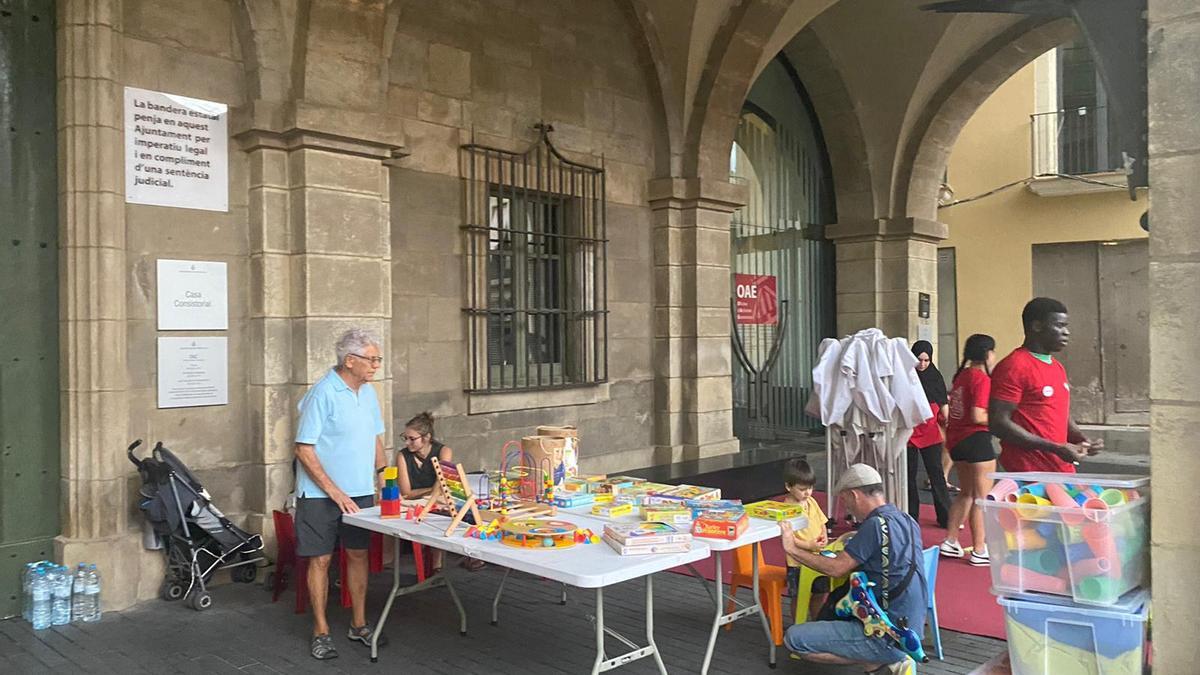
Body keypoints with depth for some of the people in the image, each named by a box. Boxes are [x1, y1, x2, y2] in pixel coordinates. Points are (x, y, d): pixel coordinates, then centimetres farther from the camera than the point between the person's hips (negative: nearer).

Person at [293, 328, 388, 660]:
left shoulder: (368, 392, 5)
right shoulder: (322, 394, -17)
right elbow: (304, 450, -17)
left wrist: (383, 479, 10)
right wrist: (335, 493, -18)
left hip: (361, 491, 6)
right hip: (320, 495, -6)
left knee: (358, 555, 12)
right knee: (320, 559, 4)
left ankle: (358, 624, 26)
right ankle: (321, 631, 17)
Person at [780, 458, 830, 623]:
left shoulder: (811, 502, 2)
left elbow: (821, 521, 14)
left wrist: (824, 536, -5)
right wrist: (809, 546, -26)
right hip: (798, 561, -7)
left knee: (820, 593, 20)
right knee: (799, 597, 8)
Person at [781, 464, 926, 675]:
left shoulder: (876, 525, -19)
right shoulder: (906, 520, 6)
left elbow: (835, 569, -16)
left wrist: (793, 549, -7)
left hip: (889, 637, -9)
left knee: (794, 638, -9)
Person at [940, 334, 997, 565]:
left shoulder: (961, 376, 10)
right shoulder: (982, 379, -15)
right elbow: (978, 416, -22)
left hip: (956, 439, 9)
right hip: (976, 439, -9)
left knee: (967, 493, 19)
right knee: (982, 497, 0)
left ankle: (950, 542, 20)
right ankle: (979, 551, 6)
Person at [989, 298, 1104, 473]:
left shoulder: (1058, 368, 16)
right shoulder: (1013, 367, -12)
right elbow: (998, 423, -19)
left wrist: (1081, 440, 5)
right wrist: (1056, 448, -19)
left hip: (1063, 471, 9)